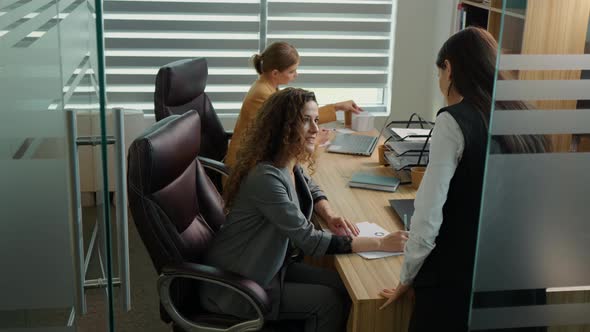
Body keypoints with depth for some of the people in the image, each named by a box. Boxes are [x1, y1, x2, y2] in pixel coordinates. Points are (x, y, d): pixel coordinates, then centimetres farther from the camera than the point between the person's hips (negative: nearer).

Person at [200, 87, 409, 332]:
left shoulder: (288, 163, -1)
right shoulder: (266, 177, -30)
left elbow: (311, 189, 21)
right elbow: (310, 241, -29)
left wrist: (329, 216, -3)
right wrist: (381, 243, -25)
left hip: (270, 266, 8)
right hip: (235, 286, -8)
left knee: (342, 286, 1)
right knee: (328, 302, -10)